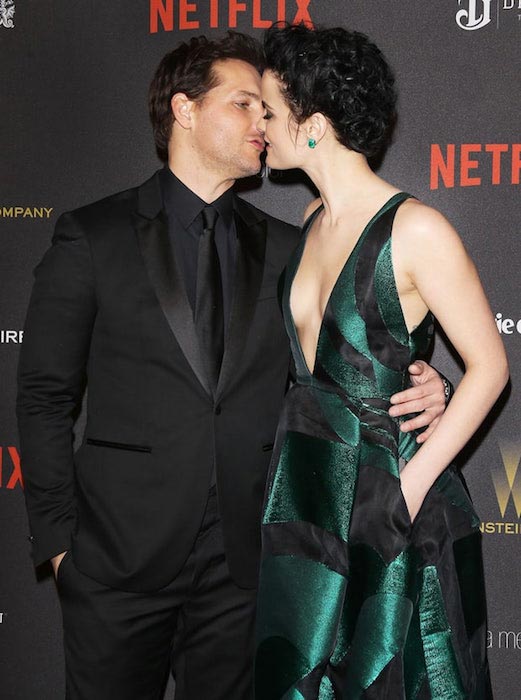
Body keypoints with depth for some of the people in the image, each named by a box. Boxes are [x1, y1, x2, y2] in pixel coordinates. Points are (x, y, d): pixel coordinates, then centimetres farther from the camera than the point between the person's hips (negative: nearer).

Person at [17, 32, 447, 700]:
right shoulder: (91, 238, 0)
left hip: (241, 564, 3)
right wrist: (59, 539, -5)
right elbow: (45, 398, 0)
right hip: (121, 557, -2)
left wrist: (419, 392, -9)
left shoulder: (284, 249, 9)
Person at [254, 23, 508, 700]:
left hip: (390, 506, -7)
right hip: (306, 493, 7)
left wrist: (412, 482, -15)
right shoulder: (316, 221, 6)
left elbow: (489, 367, -13)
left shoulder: (415, 228, -16)